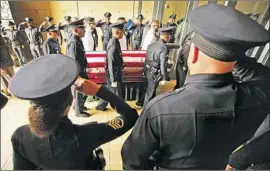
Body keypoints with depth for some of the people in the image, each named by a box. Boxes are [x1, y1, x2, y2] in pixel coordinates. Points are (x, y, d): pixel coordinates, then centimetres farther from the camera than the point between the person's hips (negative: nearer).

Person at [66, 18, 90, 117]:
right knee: (79, 91, 6)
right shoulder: (73, 43, -22)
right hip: (77, 72, -9)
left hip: (81, 70, 9)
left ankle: (78, 105, 41)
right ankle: (79, 111, 25)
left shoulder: (78, 40, 8)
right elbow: (75, 61, -24)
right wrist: (79, 75, -20)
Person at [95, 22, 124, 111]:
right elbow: (111, 64, -24)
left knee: (110, 91, 23)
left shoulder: (114, 41, 4)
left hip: (116, 72, 9)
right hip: (114, 73, -9)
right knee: (118, 94, 9)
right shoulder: (113, 45, -24)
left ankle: (101, 105, 39)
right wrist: (113, 80, -21)